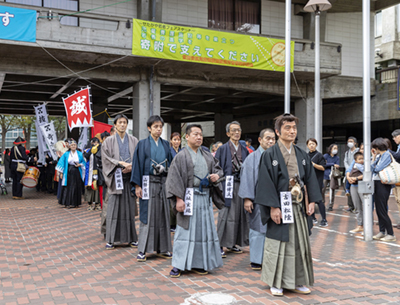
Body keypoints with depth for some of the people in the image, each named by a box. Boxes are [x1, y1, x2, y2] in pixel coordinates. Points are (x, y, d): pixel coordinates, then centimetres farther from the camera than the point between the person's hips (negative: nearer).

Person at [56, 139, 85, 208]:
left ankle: (76, 203, 9)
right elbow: (62, 163, 6)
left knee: (77, 188, 1)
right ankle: (67, 203, 3)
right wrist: (61, 173, 1)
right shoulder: (66, 154, 4)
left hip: (77, 173, 1)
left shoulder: (80, 154, 4)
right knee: (68, 188, -2)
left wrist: (80, 165, -10)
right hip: (69, 173, 0)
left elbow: (83, 163, 11)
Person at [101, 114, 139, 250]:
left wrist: (131, 167, -12)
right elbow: (107, 158, -3)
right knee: (113, 209, -2)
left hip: (129, 177, 2)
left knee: (130, 208, 3)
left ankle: (131, 238, 11)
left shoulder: (134, 141, 10)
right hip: (116, 178, -1)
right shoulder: (109, 141, 6)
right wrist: (121, 163, -15)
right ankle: (110, 239, 4)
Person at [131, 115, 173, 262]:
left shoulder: (165, 144, 12)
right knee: (147, 215, -3)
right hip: (148, 182, -4)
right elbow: (138, 164, -3)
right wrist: (137, 185, -10)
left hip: (163, 182, 4)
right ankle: (143, 250, 4)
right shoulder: (143, 144, 0)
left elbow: (170, 163, 13)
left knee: (163, 215, 6)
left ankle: (162, 248, 15)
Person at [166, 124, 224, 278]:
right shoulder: (181, 156, -4)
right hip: (189, 197, -6)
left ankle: (198, 263, 20)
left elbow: (218, 167, 22)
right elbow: (175, 178, -9)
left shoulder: (207, 155, 13)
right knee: (185, 229, -3)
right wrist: (179, 199, -17)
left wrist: (217, 175, -2)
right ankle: (178, 265, 6)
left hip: (205, 197, 6)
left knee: (204, 229, 8)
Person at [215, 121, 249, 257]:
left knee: (239, 214, 7)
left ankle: (233, 243, 19)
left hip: (241, 185, 5)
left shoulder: (244, 150, 14)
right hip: (227, 185, -5)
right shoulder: (223, 149, 0)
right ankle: (220, 245, 1)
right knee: (225, 215, -5)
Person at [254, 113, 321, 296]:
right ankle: (276, 283, 17)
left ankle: (298, 281, 24)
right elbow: (266, 182, -12)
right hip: (280, 206, -5)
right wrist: (273, 207, -17)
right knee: (278, 244, 3)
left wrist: (312, 201, 2)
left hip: (299, 206, 5)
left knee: (300, 244, 11)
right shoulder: (270, 155, -7)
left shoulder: (302, 155, 10)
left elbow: (310, 178, 11)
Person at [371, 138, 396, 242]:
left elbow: (378, 169, -20)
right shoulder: (379, 156, 15)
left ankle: (391, 234, -2)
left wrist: (374, 167, 1)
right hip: (376, 183, 9)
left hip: (383, 185, -9)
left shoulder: (387, 155, -11)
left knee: (382, 210, -8)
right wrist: (373, 157, 9)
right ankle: (382, 231, 19)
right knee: (378, 209, 11)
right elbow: (372, 169, 11)